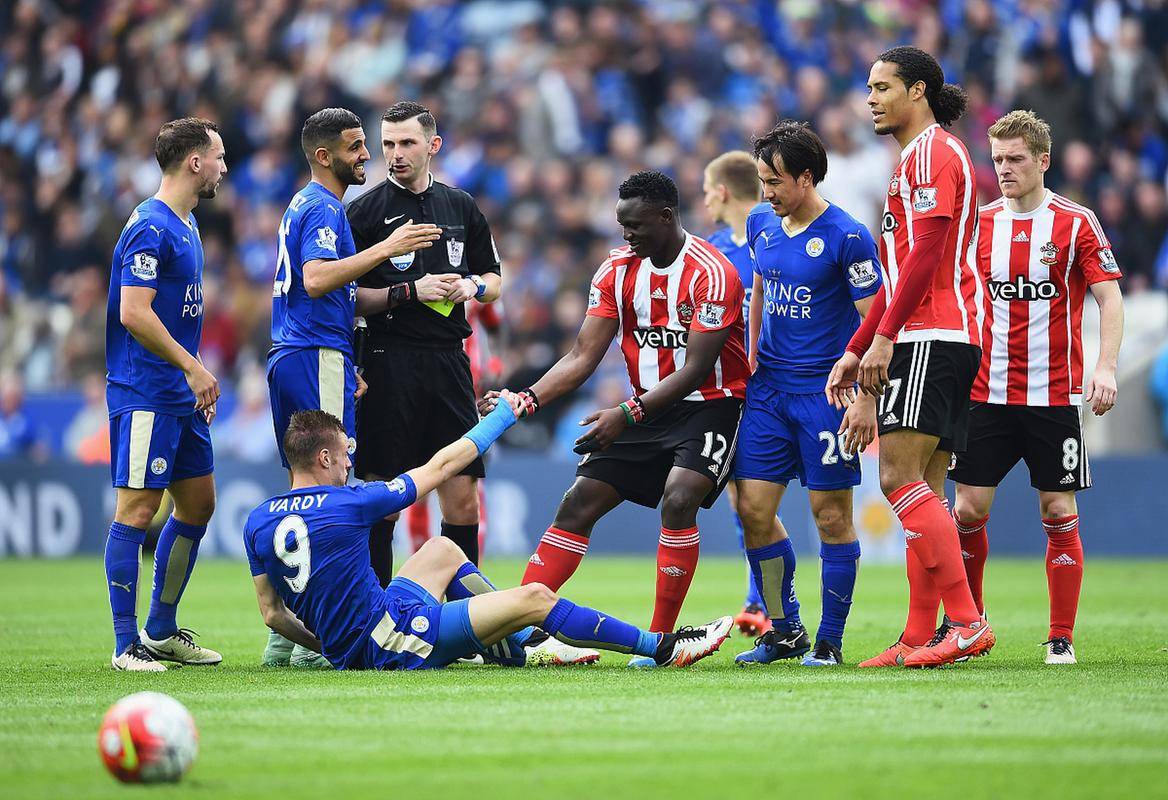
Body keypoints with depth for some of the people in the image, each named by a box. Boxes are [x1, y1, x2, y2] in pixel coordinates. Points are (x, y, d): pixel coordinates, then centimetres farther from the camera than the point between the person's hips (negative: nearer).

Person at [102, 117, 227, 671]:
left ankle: (162, 631, 23)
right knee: (138, 509, -8)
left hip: (180, 396, 10)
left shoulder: (184, 225, 16)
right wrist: (192, 367, -19)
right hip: (144, 392, -10)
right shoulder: (151, 228, -15)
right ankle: (126, 645, -5)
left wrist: (197, 376, 20)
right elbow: (134, 313, -22)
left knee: (198, 504, 13)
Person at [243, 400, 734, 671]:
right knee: (534, 597, -8)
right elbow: (440, 467, -5)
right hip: (389, 641, -9)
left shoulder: (257, 523, 2)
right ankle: (664, 649, -1)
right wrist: (504, 414, 8)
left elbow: (272, 613, 10)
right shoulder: (346, 504, -16)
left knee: (442, 551, 26)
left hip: (345, 646, 9)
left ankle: (525, 647, 32)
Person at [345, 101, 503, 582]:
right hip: (389, 365, -4)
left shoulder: (461, 207, 13)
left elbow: (494, 282, 21)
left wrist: (472, 286, -1)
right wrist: (411, 292, -14)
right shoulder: (365, 211, -1)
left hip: (449, 361, 4)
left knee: (463, 500, 2)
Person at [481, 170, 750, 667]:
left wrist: (627, 415, -30)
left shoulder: (711, 274, -19)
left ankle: (660, 640, -20)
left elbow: (696, 369, -23)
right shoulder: (617, 270, 0)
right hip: (649, 407, 6)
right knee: (579, 503, -2)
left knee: (678, 500, -28)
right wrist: (527, 400, -16)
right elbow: (583, 357, -1)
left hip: (710, 406, -6)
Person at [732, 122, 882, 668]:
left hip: (827, 392, -6)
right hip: (769, 387, 6)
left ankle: (829, 642, 7)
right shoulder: (761, 223, 8)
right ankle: (783, 631, 15)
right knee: (753, 509, 0)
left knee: (831, 515, -2)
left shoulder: (846, 237, -12)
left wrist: (867, 402, -16)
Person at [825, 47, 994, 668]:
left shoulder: (932, 152, -6)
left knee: (900, 475, -17)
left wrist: (885, 336, -19)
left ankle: (967, 622, -22)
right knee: (923, 489, 6)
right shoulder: (916, 159, 26)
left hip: (931, 339, -11)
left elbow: (926, 254, -17)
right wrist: (856, 349, 26)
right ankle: (921, 638, 4)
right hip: (926, 342, 11)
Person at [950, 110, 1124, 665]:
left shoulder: (1076, 223, -3)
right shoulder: (980, 223, 7)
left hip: (1055, 395, -3)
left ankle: (1061, 638, 7)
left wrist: (1105, 367, -17)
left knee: (1059, 515, -2)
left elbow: (1110, 298, -4)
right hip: (987, 392, 3)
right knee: (969, 510, -3)